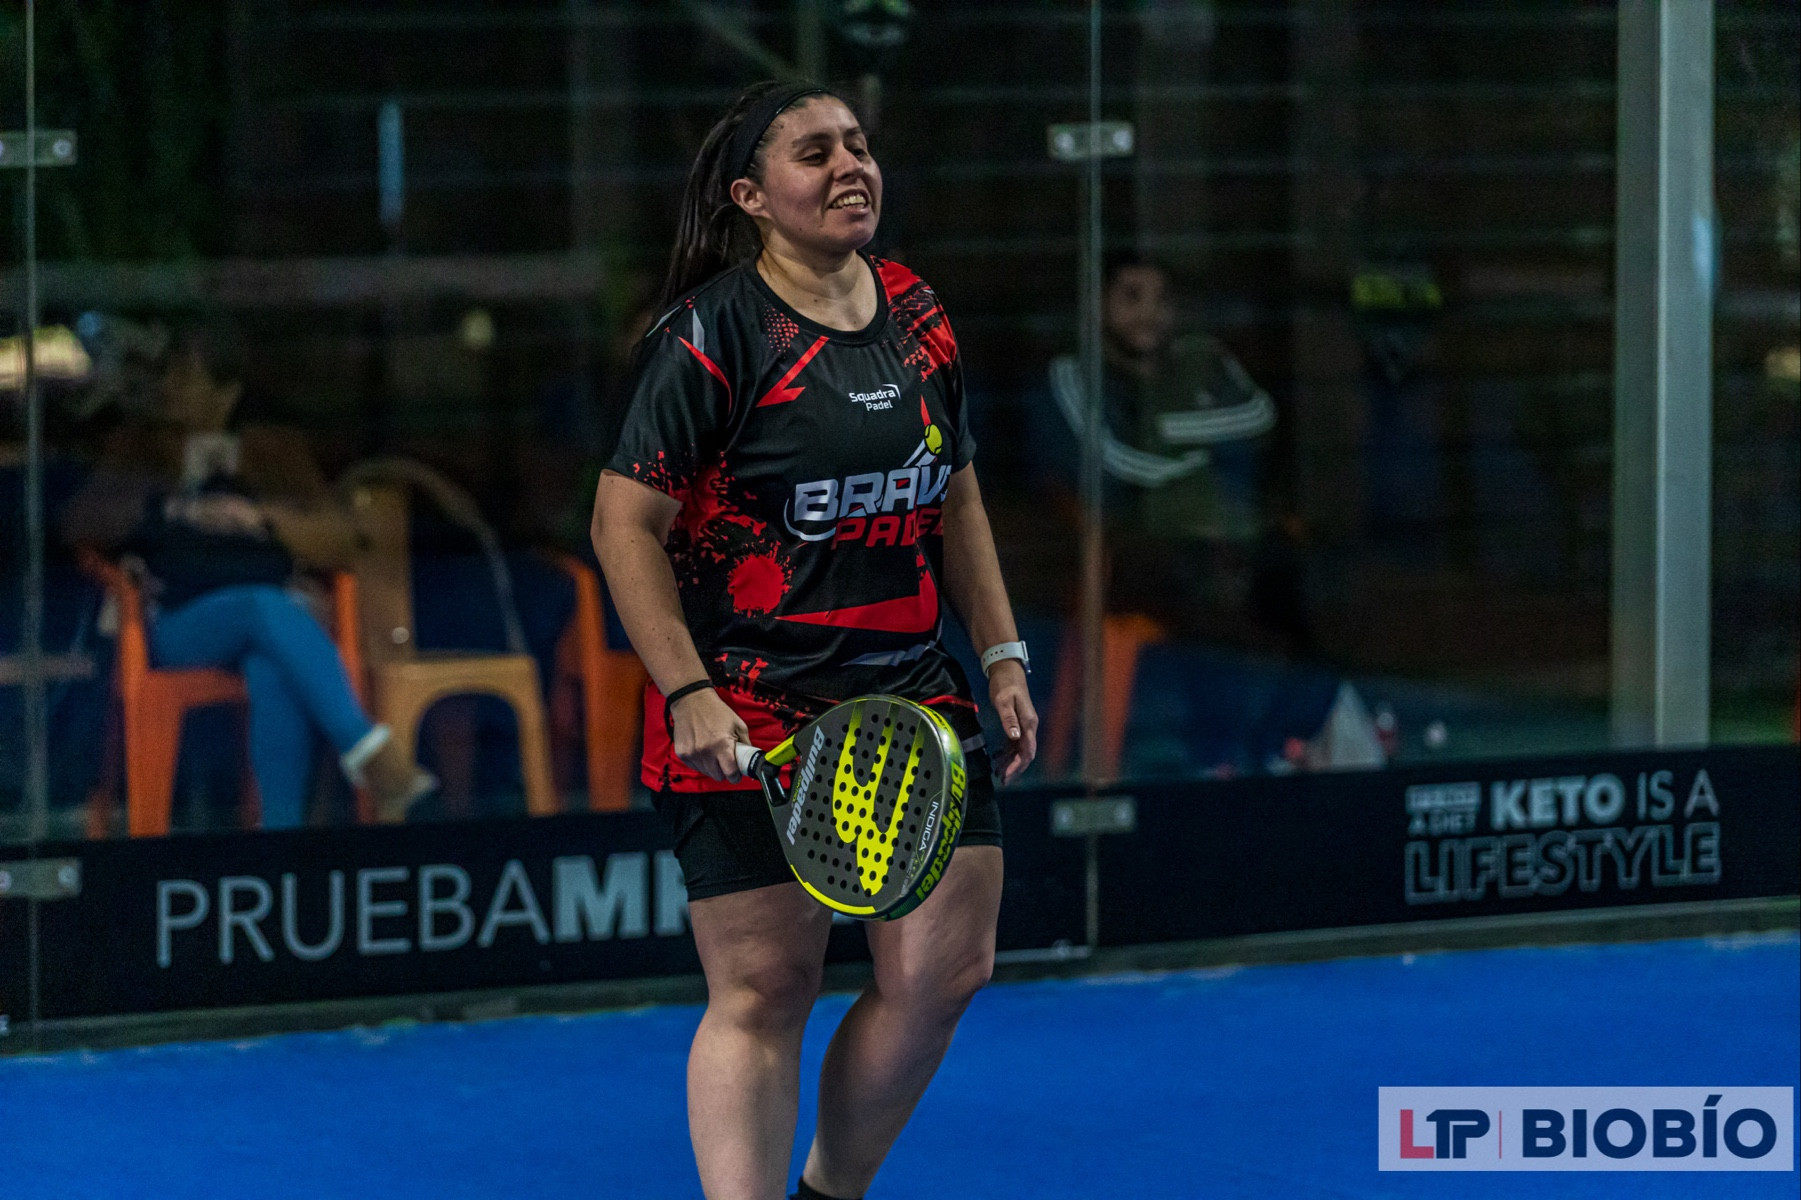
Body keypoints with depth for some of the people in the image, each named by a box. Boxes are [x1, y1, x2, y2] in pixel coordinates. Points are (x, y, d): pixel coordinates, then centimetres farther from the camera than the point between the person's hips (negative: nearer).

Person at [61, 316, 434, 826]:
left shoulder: (275, 450, 19)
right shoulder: (136, 447, 19)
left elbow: (336, 544, 8)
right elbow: (79, 525, 2)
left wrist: (262, 514, -11)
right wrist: (178, 502, -11)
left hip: (277, 621, 1)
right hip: (181, 628, -1)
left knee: (274, 667, -40)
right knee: (266, 607, -38)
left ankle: (282, 828, -53)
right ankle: (371, 755, -50)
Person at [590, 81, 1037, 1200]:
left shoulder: (920, 316, 11)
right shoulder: (713, 333, -9)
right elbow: (627, 523, -10)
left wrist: (1004, 657, 15)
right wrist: (688, 693, -17)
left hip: (912, 690, 6)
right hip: (748, 711, -6)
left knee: (946, 967, 1)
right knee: (764, 989, -5)